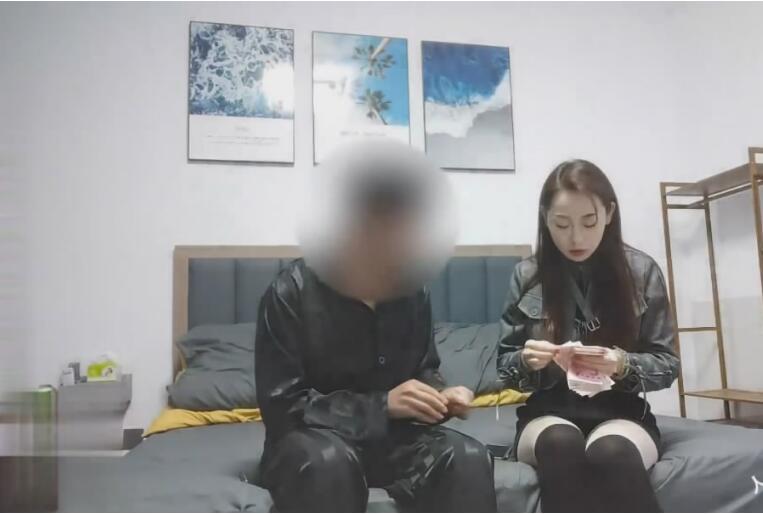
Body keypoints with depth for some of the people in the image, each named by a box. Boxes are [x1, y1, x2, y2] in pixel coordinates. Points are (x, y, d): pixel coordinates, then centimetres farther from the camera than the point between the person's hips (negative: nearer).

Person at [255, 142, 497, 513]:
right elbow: (282, 407, -18)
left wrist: (440, 394, -11)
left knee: (468, 458, -25)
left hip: (393, 433, 4)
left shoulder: (411, 290, -1)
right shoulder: (290, 293, -16)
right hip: (317, 440, -3)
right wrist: (382, 404, -25)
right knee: (328, 461, -38)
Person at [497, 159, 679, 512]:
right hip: (548, 414, 1)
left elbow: (667, 365, 2)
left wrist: (623, 365, -20)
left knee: (610, 451, -36)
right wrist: (527, 361, -19)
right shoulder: (527, 275, 0)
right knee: (561, 443, -36)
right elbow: (505, 367, 5)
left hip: (621, 413, 0)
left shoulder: (641, 271, -1)